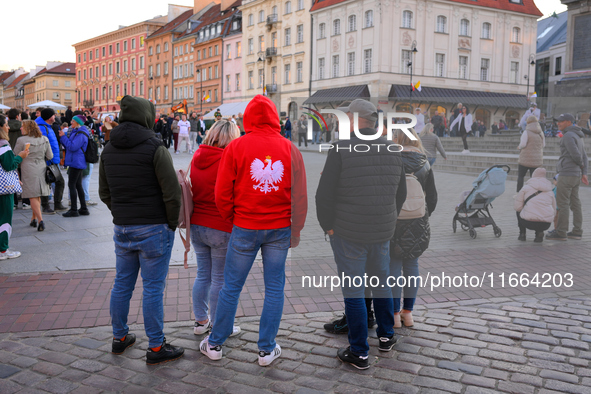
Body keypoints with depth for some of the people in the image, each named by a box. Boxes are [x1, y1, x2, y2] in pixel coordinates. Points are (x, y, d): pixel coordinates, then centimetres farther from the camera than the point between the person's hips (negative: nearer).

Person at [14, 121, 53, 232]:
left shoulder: (21, 140, -11)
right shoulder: (44, 140, 2)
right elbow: (50, 156, 7)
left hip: (28, 170, -5)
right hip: (41, 169, 5)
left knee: (33, 197, -2)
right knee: (37, 196, 15)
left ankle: (40, 220, -13)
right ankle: (34, 219, 24)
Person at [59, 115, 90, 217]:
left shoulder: (81, 134, -15)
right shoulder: (76, 132, 18)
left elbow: (72, 147, -22)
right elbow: (69, 146, 21)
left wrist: (63, 137, -14)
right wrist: (62, 137, 10)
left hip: (76, 163, -10)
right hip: (78, 163, 10)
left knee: (72, 185, -8)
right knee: (78, 185, 12)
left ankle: (74, 210, -5)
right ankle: (84, 209, 16)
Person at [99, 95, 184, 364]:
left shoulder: (108, 150, 7)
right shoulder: (155, 148, -14)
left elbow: (105, 193, 13)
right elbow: (172, 193, -16)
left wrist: (121, 215, 17)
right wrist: (172, 223, -3)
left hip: (122, 229, 6)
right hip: (153, 229, -6)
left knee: (122, 284, 17)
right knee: (153, 288, 1)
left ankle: (120, 337, 31)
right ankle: (156, 347, 11)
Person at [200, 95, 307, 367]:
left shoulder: (236, 147, -6)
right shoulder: (290, 149, -1)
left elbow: (222, 194, -4)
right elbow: (300, 196, 1)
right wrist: (295, 231, 11)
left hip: (245, 228, -1)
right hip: (280, 229, 1)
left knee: (231, 287, 10)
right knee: (274, 288, 11)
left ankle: (214, 344, 24)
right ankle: (267, 350, 19)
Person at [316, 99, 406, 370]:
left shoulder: (341, 149, -14)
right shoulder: (393, 150, 4)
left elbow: (325, 194, -13)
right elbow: (401, 193, 12)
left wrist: (328, 225, -1)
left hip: (348, 233, -5)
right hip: (383, 231, 6)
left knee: (353, 290, 3)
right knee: (381, 281, 22)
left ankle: (359, 353, 11)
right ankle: (386, 337, 36)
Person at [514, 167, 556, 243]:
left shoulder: (526, 188, 6)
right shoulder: (550, 191, 18)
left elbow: (517, 207, 3)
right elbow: (554, 211, 19)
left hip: (528, 222, -3)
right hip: (546, 225, 3)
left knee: (519, 211, 28)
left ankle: (522, 234, 22)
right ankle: (539, 232, 10)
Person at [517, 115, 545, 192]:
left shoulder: (527, 132, -12)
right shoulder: (541, 133, 5)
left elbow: (523, 144, -15)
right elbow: (543, 145, 10)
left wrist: (519, 147, 5)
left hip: (526, 159, -5)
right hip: (537, 160, 5)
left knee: (520, 176, 7)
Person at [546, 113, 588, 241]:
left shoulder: (568, 136, -12)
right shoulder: (578, 137, 19)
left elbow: (576, 155, -19)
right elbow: (584, 157, 15)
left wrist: (581, 165, 1)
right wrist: (584, 173, 7)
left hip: (567, 174, -10)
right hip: (576, 175, 10)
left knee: (562, 204, -6)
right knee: (575, 204, 11)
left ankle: (561, 232, -5)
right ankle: (577, 232, 14)